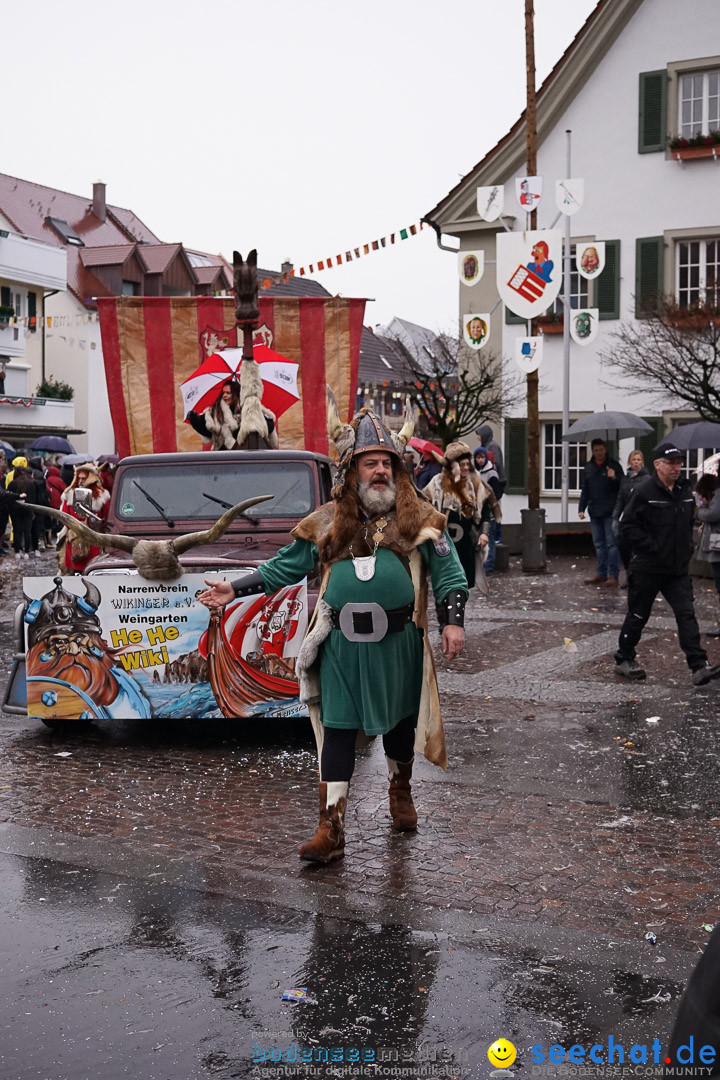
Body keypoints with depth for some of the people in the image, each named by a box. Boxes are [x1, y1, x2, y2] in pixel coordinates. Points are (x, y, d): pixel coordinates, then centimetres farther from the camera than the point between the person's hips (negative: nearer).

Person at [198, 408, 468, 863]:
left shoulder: (417, 519, 2)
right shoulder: (329, 523, 6)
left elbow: (449, 572, 2)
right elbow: (284, 567, 12)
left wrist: (454, 621, -9)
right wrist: (234, 590, 7)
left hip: (398, 642, 0)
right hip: (342, 645, 0)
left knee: (401, 721, 16)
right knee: (337, 729, -2)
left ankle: (401, 793, 43)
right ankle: (332, 827, 2)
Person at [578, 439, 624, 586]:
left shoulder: (613, 465, 0)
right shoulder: (588, 467, 14)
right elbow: (585, 490, 19)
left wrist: (615, 478, -20)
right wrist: (581, 508, 12)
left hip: (610, 512, -5)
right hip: (595, 513, 5)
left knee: (612, 543, -4)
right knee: (599, 544, 9)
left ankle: (613, 575, -1)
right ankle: (601, 573, 16)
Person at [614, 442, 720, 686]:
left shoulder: (686, 490, 8)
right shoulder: (645, 491, -13)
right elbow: (627, 527, -14)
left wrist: (687, 547, 10)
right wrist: (653, 547, -17)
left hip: (678, 569, 5)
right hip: (647, 568, -5)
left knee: (687, 615, -3)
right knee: (638, 616, 7)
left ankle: (699, 667, -7)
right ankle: (624, 659, 24)